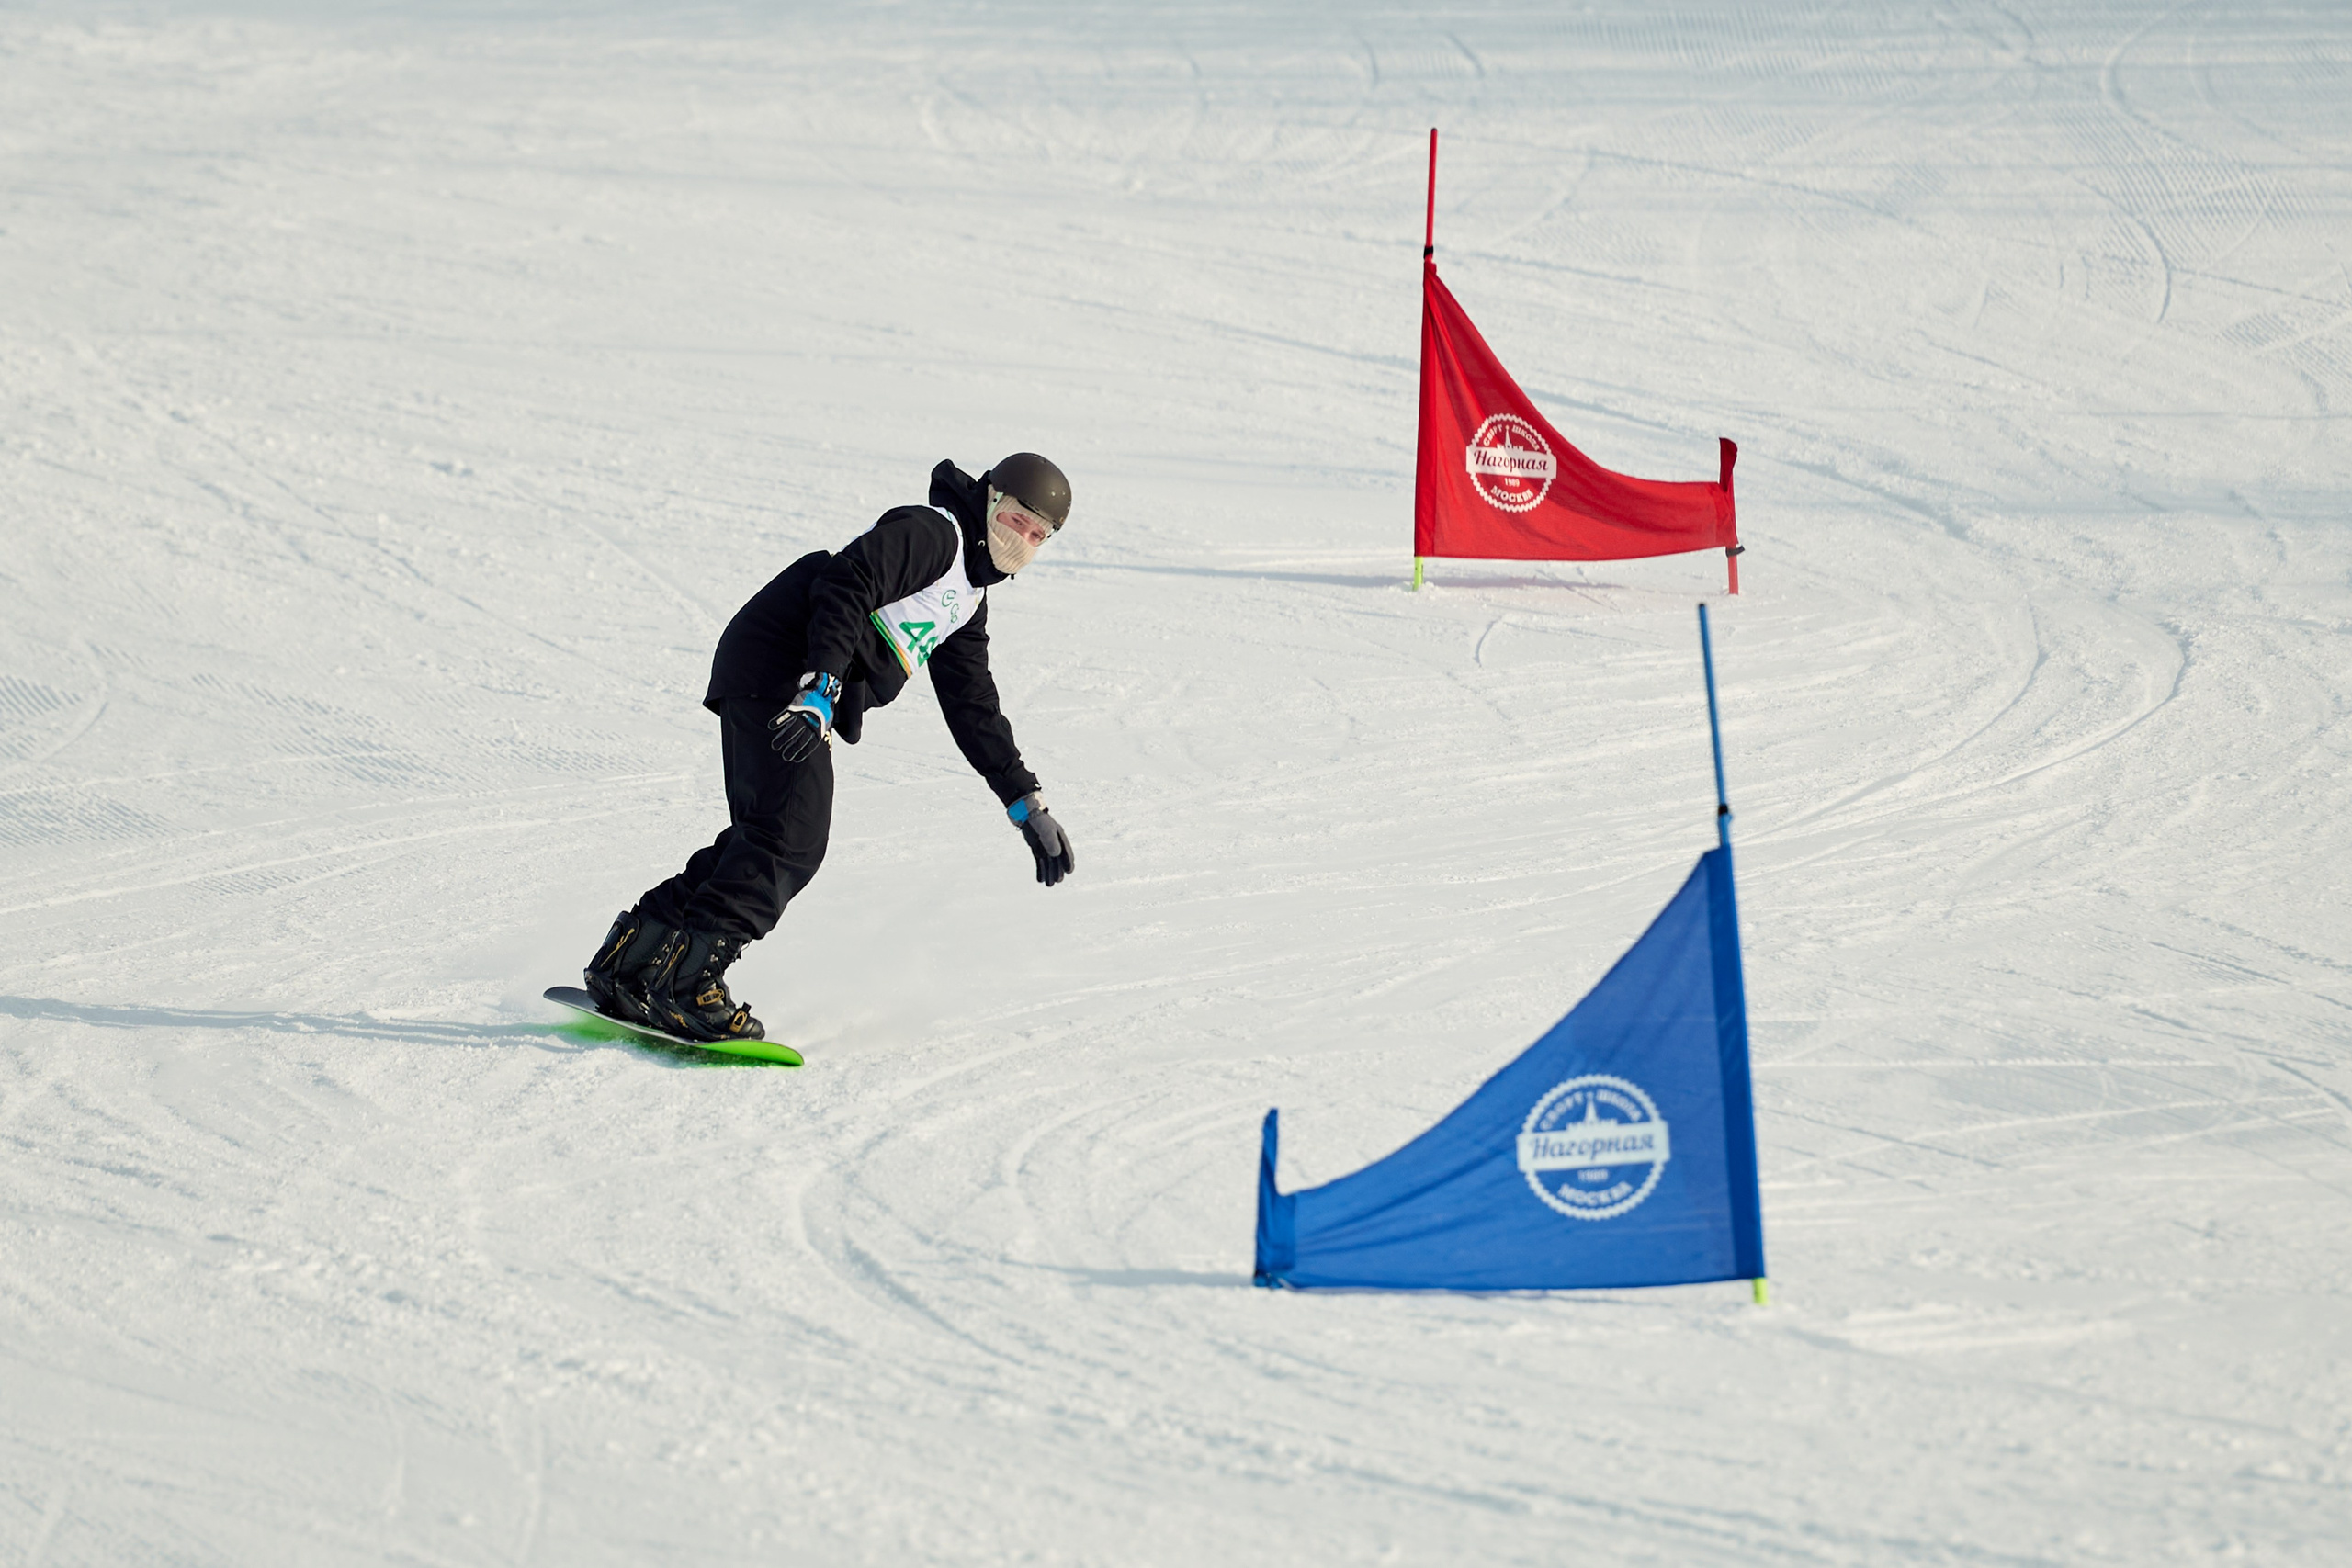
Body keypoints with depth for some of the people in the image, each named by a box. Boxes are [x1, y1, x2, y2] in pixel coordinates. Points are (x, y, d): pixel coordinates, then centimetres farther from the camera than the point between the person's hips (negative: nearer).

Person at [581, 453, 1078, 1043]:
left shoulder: (968, 601, 24)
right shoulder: (929, 531, -7)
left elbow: (975, 712, 27)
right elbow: (845, 585, -21)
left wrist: (1029, 808, 22)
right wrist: (821, 689, -32)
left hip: (806, 695, 10)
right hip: (778, 676, -10)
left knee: (763, 841, 6)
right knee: (791, 841, -19)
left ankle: (628, 961, 8)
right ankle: (686, 983, -25)